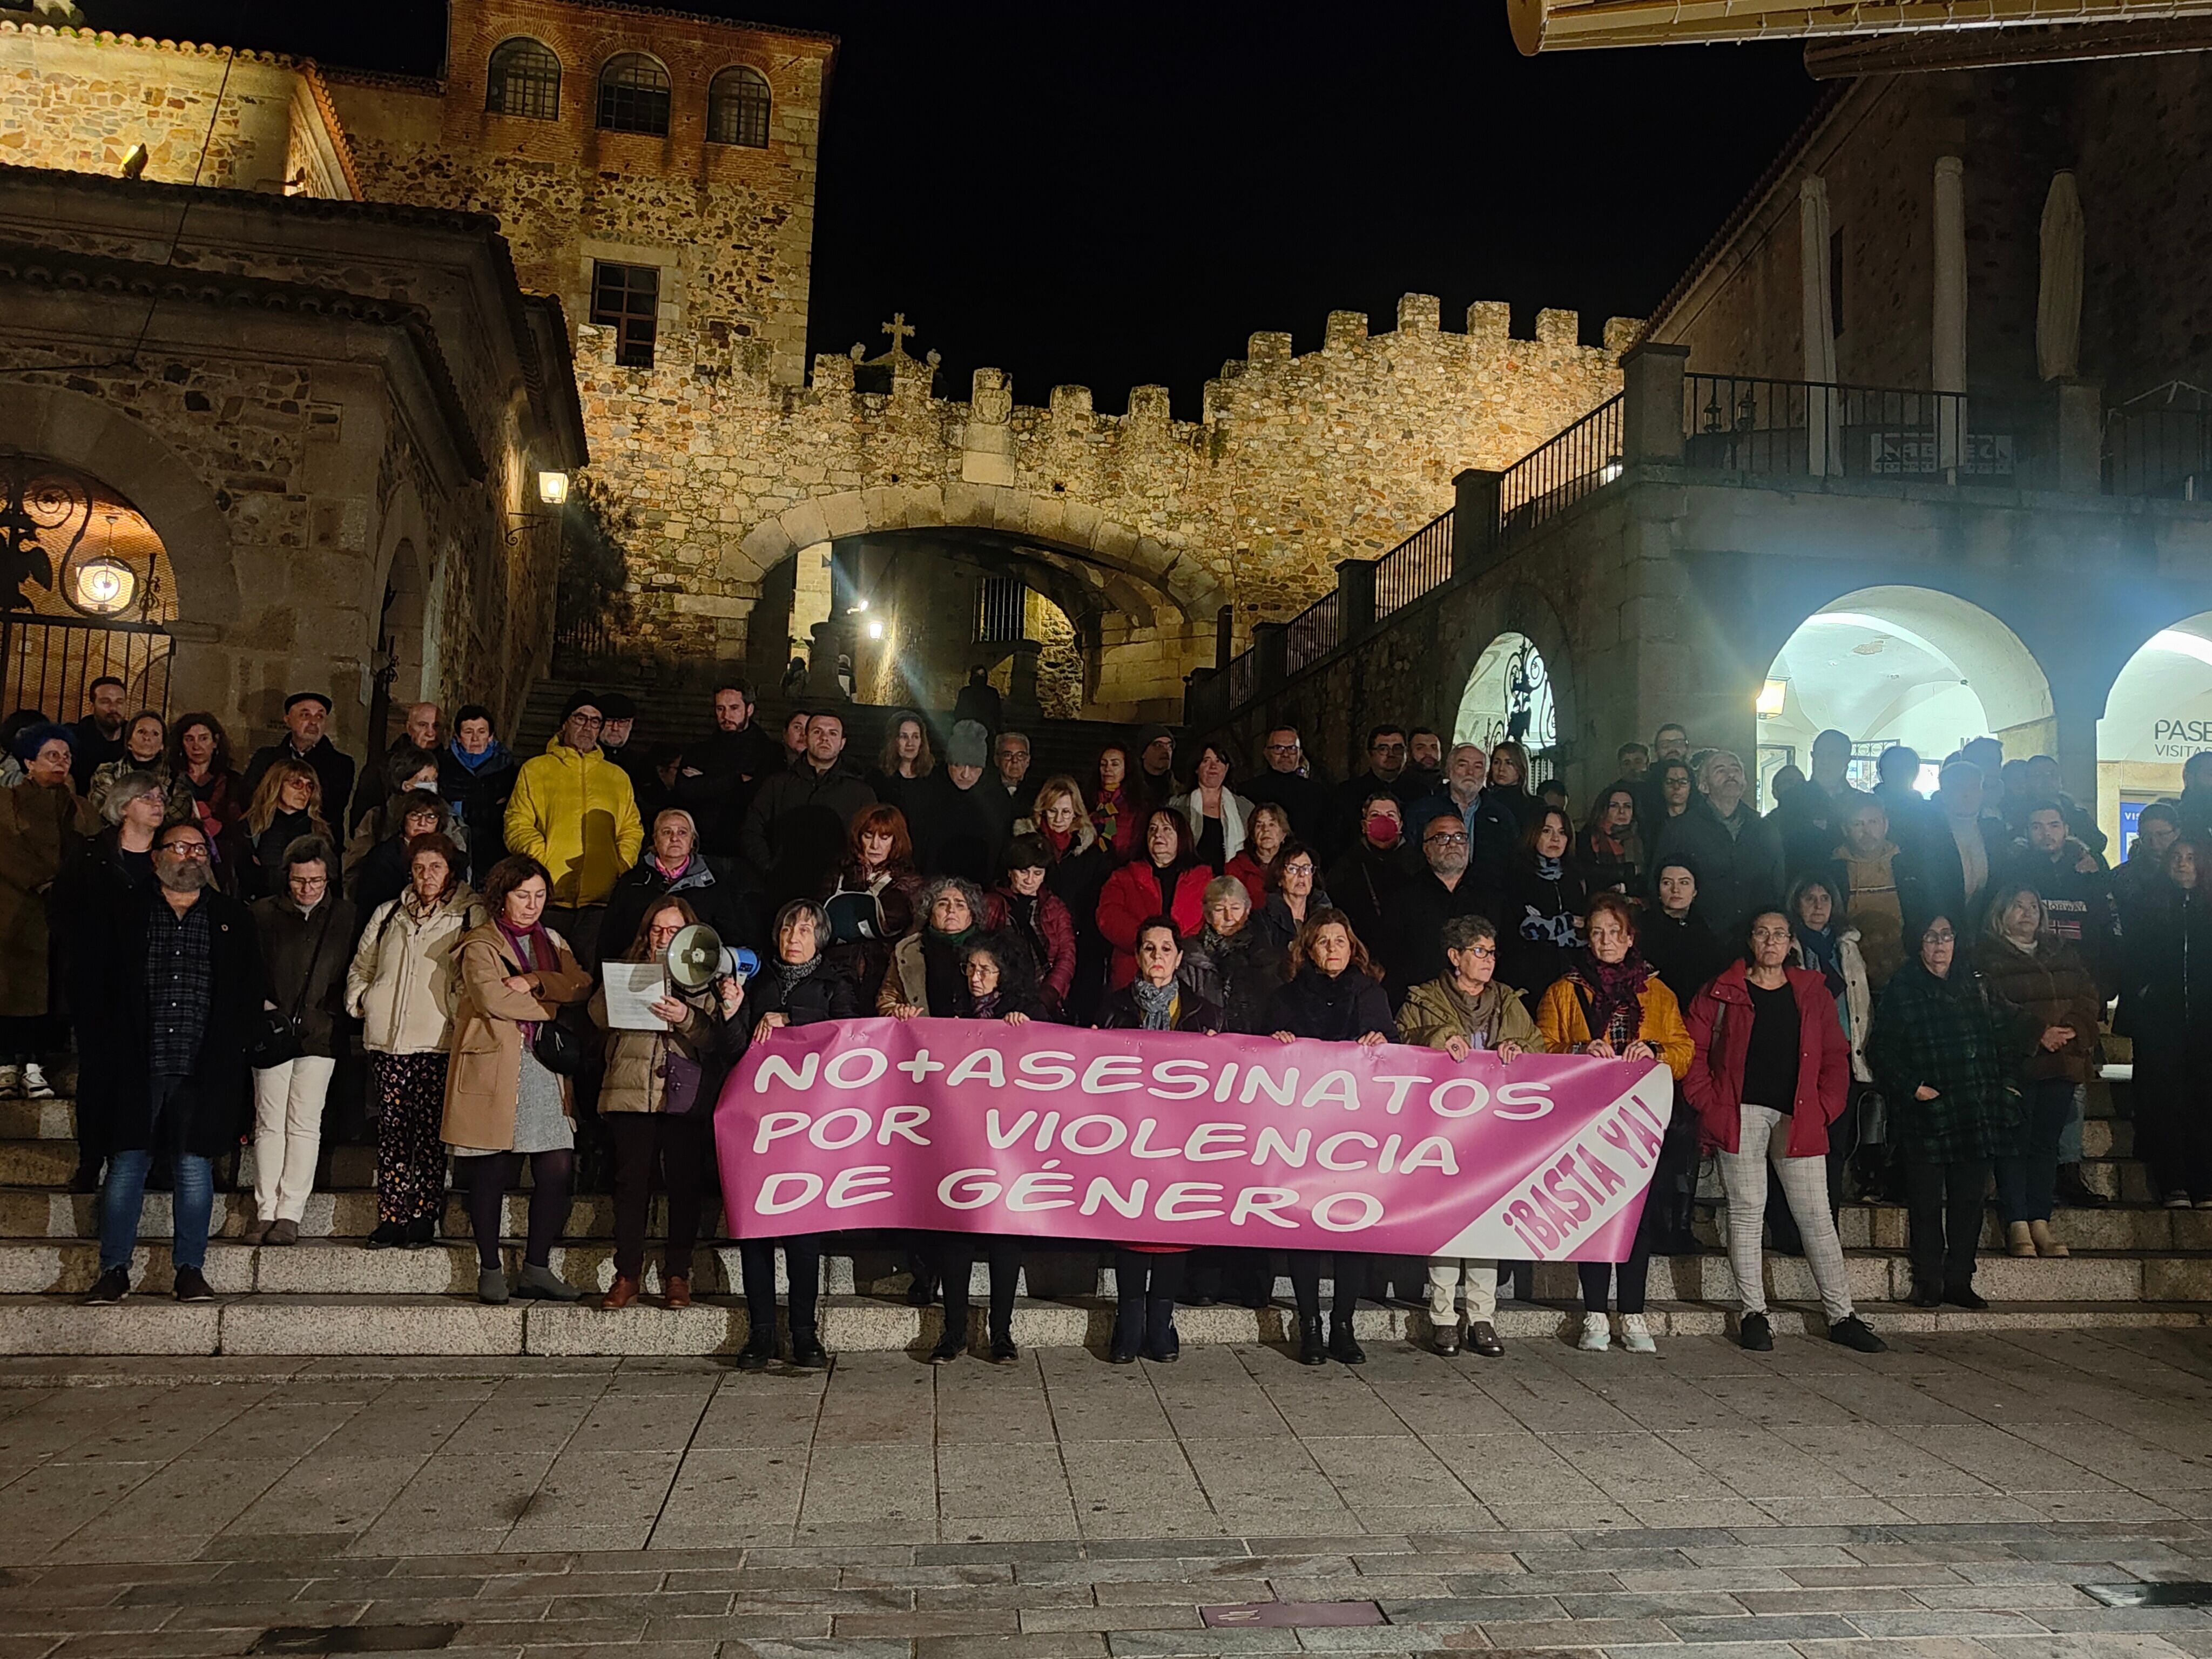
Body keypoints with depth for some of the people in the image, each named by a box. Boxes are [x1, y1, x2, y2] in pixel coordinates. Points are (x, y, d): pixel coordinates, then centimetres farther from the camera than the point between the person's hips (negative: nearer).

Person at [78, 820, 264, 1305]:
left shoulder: (232, 920, 10)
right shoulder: (121, 912, 8)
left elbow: (250, 991, 10)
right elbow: (87, 982, 8)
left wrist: (230, 1048, 2)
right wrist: (103, 1043, 1)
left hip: (203, 1071, 0)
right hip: (137, 1069, 0)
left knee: (195, 1169, 3)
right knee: (126, 1166, 3)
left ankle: (190, 1270, 11)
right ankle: (114, 1270, 13)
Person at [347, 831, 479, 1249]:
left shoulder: (470, 917, 5)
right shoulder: (388, 915, 19)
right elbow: (361, 966, 27)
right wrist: (361, 1000, 11)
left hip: (438, 1041, -4)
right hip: (387, 1040, 4)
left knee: (430, 1132, -4)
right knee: (390, 1131, 2)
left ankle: (423, 1217, 2)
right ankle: (390, 1218, 6)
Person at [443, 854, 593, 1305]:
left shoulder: (553, 943, 20)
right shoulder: (481, 944, 3)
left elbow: (582, 985, 4)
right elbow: (492, 998, -13)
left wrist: (536, 981, -11)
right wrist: (552, 1005, -4)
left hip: (546, 1069, 4)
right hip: (496, 1070, -4)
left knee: (558, 1169, -3)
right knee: (492, 1171, 0)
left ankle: (537, 1268, 9)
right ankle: (490, 1270, 13)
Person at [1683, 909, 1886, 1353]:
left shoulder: (1813, 993, 12)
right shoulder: (1723, 993, 5)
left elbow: (1836, 1057, 13)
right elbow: (1694, 1051, 3)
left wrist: (1825, 1108, 2)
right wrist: (1711, 1105, -5)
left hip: (1799, 1119, 2)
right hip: (1741, 1116, -2)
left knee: (1817, 1217, 3)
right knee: (1746, 1213, 2)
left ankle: (1842, 1315, 11)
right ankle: (1753, 1314, 8)